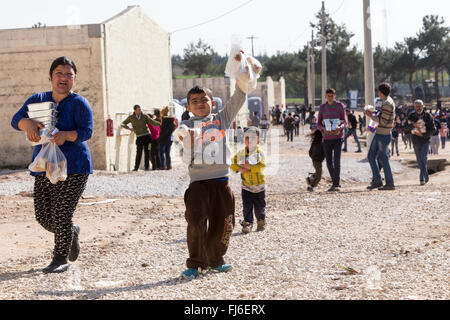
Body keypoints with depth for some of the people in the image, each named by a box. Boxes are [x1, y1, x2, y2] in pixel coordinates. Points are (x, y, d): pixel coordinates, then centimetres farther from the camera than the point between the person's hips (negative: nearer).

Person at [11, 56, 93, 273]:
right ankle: (72, 233, 35)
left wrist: (66, 135, -32)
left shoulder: (79, 104, -4)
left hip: (73, 168, -5)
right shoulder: (37, 100, 10)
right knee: (43, 216, 7)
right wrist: (28, 123, -24)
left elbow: (87, 131, -13)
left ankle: (61, 259, 8)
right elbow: (16, 119, -1)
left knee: (61, 215, -8)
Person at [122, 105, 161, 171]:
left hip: (147, 136, 1)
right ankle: (136, 167, -5)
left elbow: (152, 122, -3)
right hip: (139, 137, -1)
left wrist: (161, 124, -16)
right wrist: (129, 128, -5)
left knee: (147, 152, 2)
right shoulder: (131, 118, 3)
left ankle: (147, 167, 9)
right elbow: (123, 124, 12)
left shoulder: (144, 116, 4)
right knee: (139, 152, -10)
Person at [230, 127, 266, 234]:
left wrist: (249, 167, -25)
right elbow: (232, 164, 0)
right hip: (246, 186, 2)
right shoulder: (240, 153, 1)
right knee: (247, 206, -2)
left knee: (259, 206, 9)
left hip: (259, 185, -2)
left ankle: (261, 222, 28)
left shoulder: (260, 153, -9)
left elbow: (261, 166, -21)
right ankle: (247, 223, 6)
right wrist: (240, 169, -17)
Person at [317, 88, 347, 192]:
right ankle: (335, 182, 20)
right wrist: (324, 129, -17)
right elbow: (318, 124, 5)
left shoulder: (340, 105, 0)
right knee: (329, 163, 5)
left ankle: (336, 184, -9)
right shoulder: (322, 107, 7)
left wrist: (340, 128, -22)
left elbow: (344, 122, 1)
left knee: (336, 160, -13)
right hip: (326, 138, 3)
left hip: (338, 137, -3)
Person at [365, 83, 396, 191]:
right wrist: (373, 114, 16)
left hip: (383, 135, -10)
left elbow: (383, 121, -22)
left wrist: (371, 116, -12)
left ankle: (390, 184, 5)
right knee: (371, 157, 11)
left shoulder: (387, 103, -17)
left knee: (383, 159, -3)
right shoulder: (388, 102, 15)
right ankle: (377, 181, 16)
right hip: (379, 134, 10)